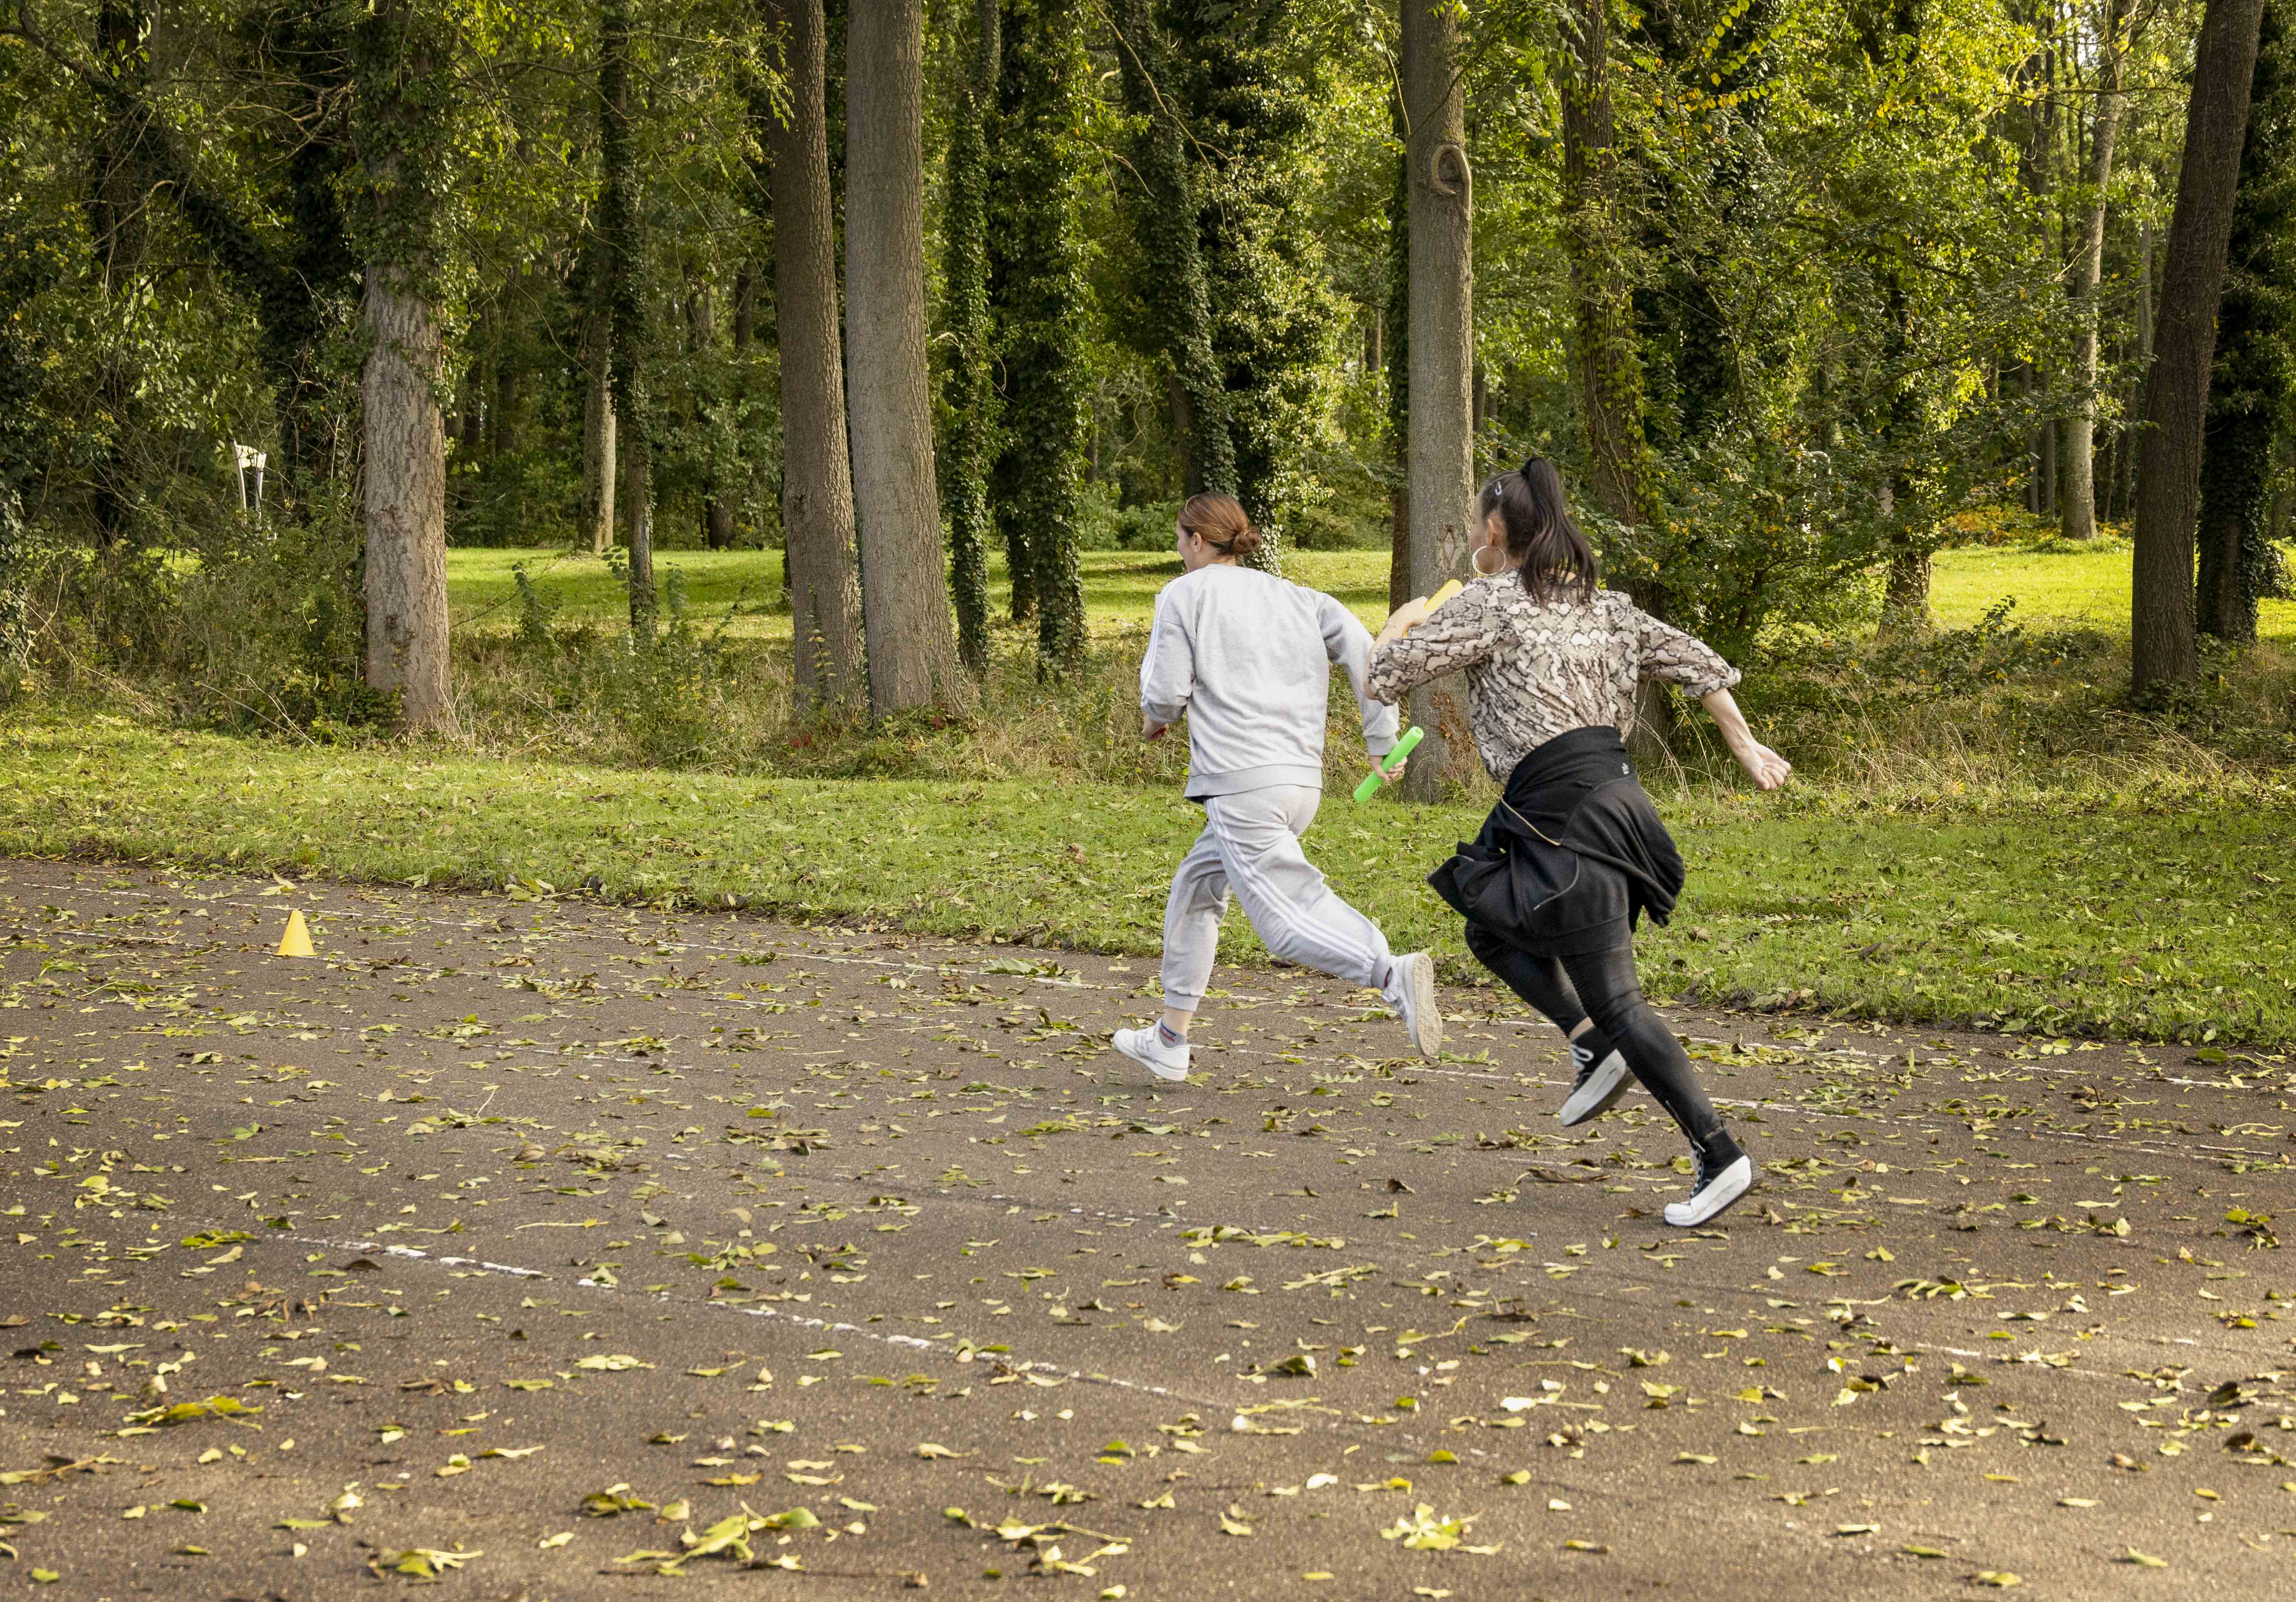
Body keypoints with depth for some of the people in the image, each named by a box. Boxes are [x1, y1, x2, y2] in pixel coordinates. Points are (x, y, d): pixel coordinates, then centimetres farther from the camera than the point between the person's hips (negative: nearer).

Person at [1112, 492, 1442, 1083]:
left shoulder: (1184, 594, 3)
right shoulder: (1294, 596, 18)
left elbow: (1167, 693, -2)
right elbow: (1364, 653, 6)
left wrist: (1156, 719, 21)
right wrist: (1385, 744, 5)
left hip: (1242, 782, -8)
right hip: (1303, 782, 8)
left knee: (1287, 923, -14)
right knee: (1194, 890, 23)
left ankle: (1393, 974, -38)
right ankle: (1169, 1041, 28)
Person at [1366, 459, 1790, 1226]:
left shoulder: (1488, 604, -6)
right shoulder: (1597, 601, 15)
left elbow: (1387, 676, -5)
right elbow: (1694, 661, 12)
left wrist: (1402, 623, 16)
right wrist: (1748, 748, 17)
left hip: (1568, 817, -8)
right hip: (1613, 794, 9)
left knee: (1615, 1002, -4)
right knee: (1492, 926, 24)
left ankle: (1720, 1157, -4)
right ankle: (1591, 1044, 10)